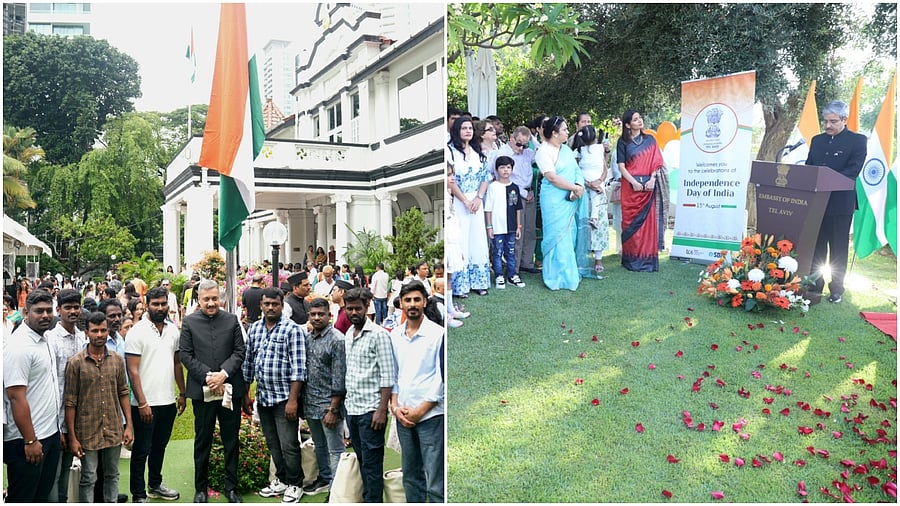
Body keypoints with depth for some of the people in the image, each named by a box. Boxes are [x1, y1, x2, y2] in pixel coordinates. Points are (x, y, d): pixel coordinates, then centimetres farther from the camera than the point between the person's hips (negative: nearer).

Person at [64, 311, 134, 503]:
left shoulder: (117, 360, 2)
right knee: (88, 478, 6)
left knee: (112, 475, 14)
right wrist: (72, 437, -9)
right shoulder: (76, 362, -8)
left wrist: (128, 425, 2)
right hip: (87, 431, -3)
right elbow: (70, 402, -7)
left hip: (114, 430, 3)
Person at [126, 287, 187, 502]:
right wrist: (142, 403, -16)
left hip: (168, 401, 5)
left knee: (160, 446, 19)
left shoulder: (173, 330, 6)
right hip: (145, 403, -5)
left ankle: (155, 485, 34)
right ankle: (139, 495, 16)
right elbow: (133, 370, -13)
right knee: (141, 450, 6)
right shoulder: (137, 331, -11)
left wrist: (182, 393, 10)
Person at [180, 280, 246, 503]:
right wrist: (208, 377, -12)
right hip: (202, 390, -1)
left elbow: (239, 352, 1)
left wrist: (223, 374, -13)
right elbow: (186, 355, -3)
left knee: (231, 441, 8)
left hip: (230, 388, 1)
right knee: (202, 441, 10)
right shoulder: (189, 322, 2)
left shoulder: (232, 320, 4)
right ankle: (201, 488, 23)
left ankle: (231, 487, 20)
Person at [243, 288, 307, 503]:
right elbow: (248, 362, 14)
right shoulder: (254, 329, 8)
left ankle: (294, 485, 16)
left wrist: (293, 400, -18)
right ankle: (281, 479, 32)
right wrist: (245, 394, 13)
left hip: (284, 398, -6)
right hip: (263, 397, 6)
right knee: (273, 444, 16)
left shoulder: (292, 329, -11)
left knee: (288, 445, 0)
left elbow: (298, 368, -14)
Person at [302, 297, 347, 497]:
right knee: (319, 446, 21)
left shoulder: (337, 340, -13)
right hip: (310, 404, 8)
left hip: (328, 404, -7)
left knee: (335, 450, 1)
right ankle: (324, 479, 37)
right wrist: (301, 402, 13)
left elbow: (339, 378, -16)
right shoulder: (307, 338, 9)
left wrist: (333, 410, -18)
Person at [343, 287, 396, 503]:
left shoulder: (378, 335, -11)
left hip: (370, 411, -7)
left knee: (371, 463, -1)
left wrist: (382, 410, -19)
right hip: (352, 409, 7)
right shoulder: (348, 335, 12)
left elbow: (388, 377, -14)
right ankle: (367, 499, 26)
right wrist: (345, 403, 13)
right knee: (362, 460, 16)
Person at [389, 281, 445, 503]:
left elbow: (443, 378, -8)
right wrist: (395, 407, 2)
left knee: (435, 483, -4)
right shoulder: (395, 336, 9)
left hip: (430, 415, -5)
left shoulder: (438, 334, -6)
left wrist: (420, 411, -10)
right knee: (410, 476, 14)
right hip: (403, 416, 5)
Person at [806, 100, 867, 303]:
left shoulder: (857, 141, -2)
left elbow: (853, 171, -13)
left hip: (840, 204, -4)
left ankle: (837, 289, 14)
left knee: (838, 248, 4)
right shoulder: (817, 140, 14)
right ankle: (815, 285, 20)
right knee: (816, 246, 10)